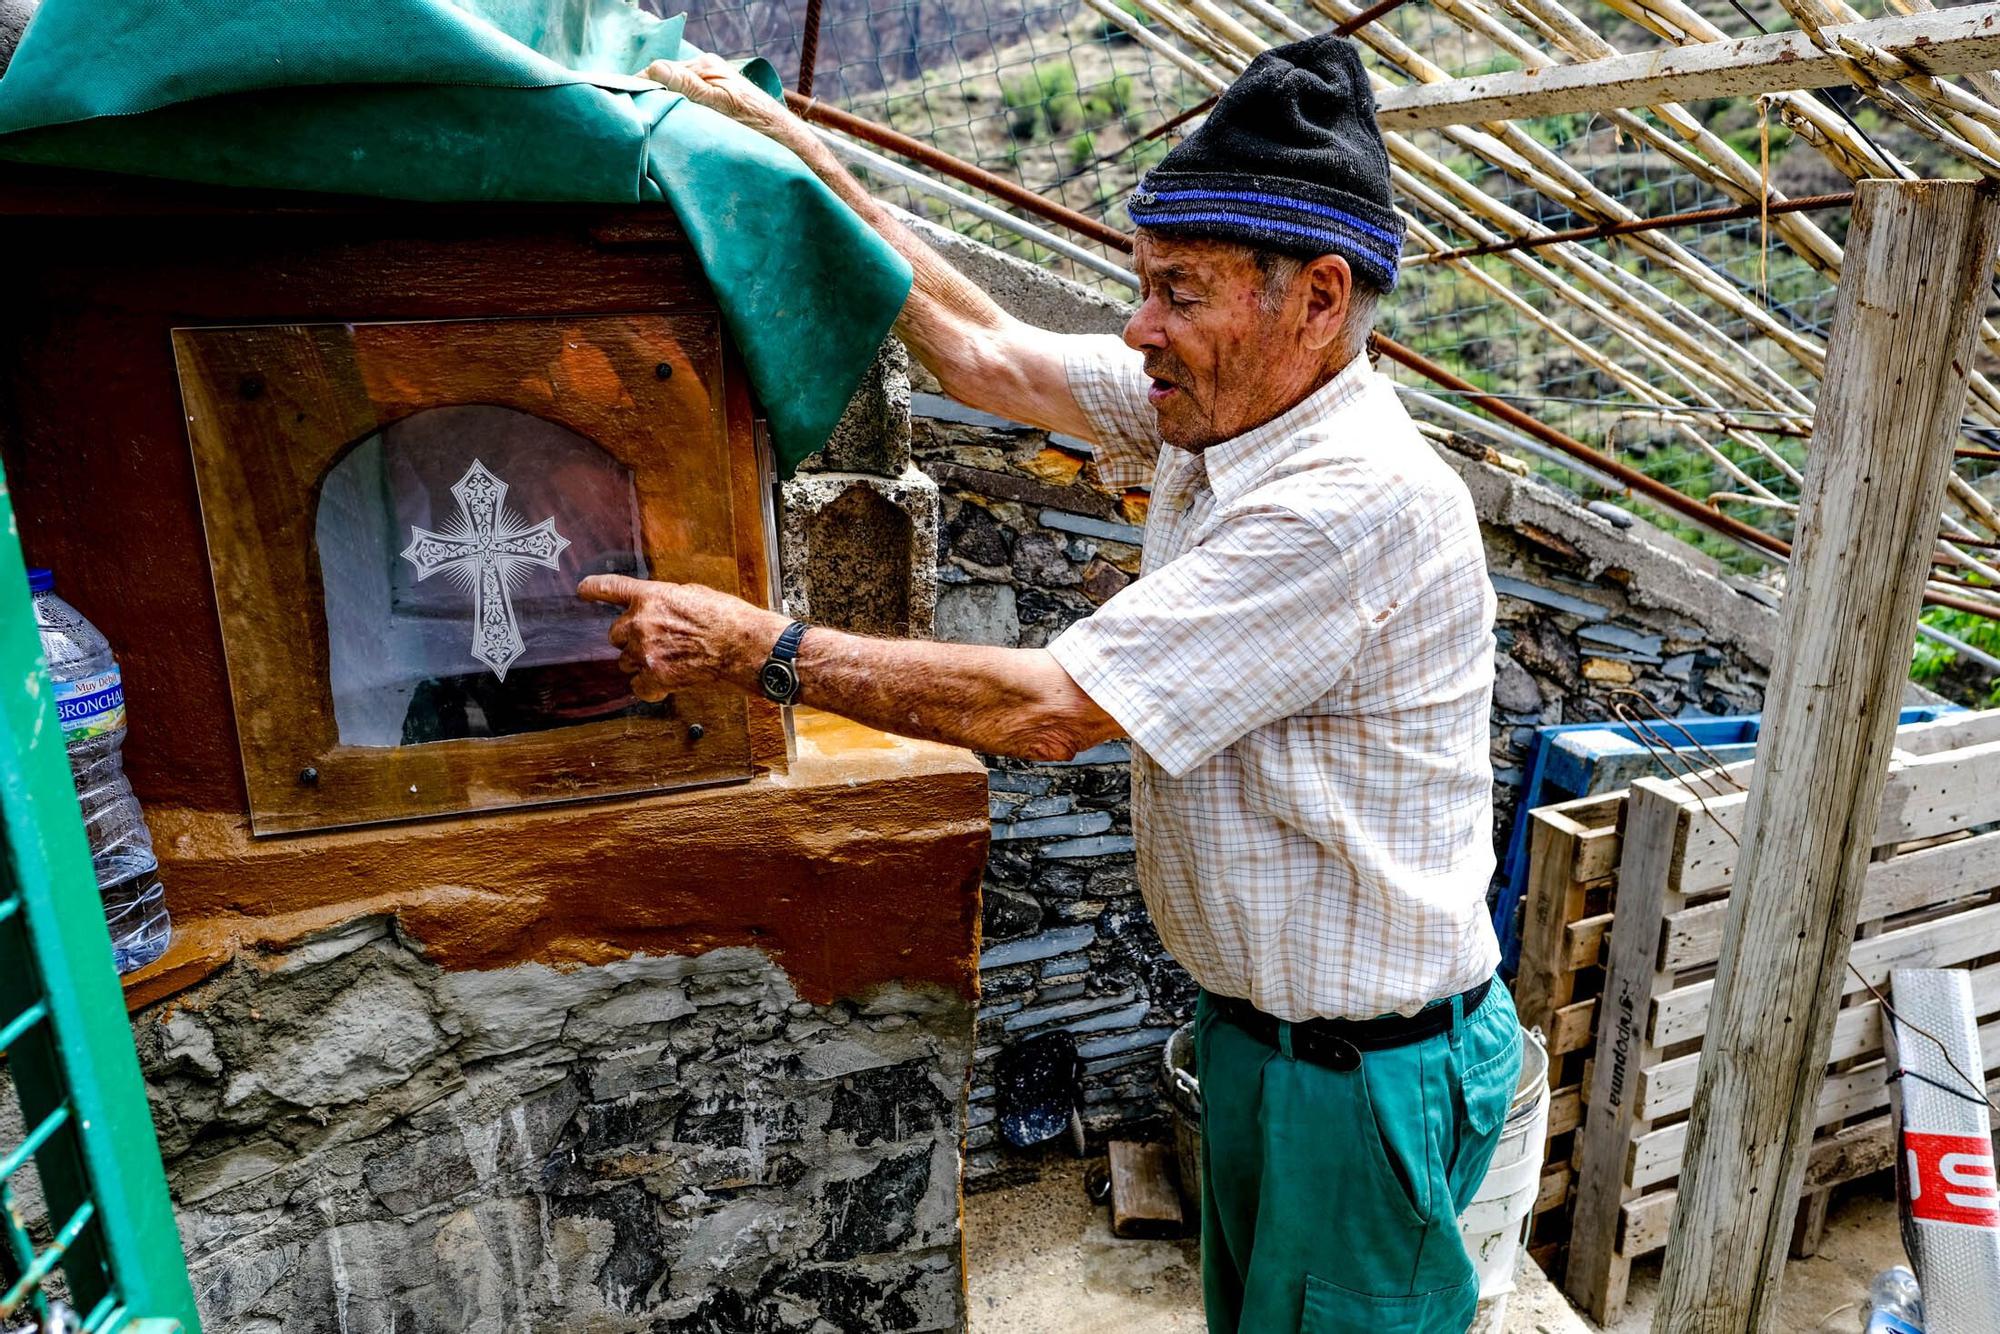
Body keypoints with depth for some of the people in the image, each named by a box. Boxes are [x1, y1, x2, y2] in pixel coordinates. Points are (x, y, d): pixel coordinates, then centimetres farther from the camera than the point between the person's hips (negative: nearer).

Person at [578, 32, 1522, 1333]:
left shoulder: (1361, 497, -29)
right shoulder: (1210, 411, -3)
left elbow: (1050, 708, -30)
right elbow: (986, 351, 4)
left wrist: (758, 647, -24)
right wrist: (795, 149, 5)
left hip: (1365, 1071, -8)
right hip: (1255, 1022, 8)